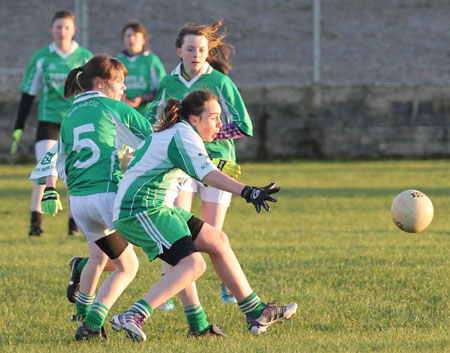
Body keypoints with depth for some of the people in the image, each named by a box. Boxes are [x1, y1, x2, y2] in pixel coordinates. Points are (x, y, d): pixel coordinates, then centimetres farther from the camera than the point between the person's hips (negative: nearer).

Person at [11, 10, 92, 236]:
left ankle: (74, 224, 15)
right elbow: (27, 94, 7)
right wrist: (18, 128, 5)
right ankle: (35, 222, -19)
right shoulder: (41, 58, 3)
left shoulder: (85, 57, 3)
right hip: (48, 121, -1)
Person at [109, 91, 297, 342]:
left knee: (216, 240, 13)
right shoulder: (183, 135, -15)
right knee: (193, 264, -23)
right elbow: (208, 174, -31)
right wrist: (247, 192, -42)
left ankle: (257, 313, 15)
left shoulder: (170, 132, 18)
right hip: (143, 210, -11)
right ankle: (133, 317, -32)